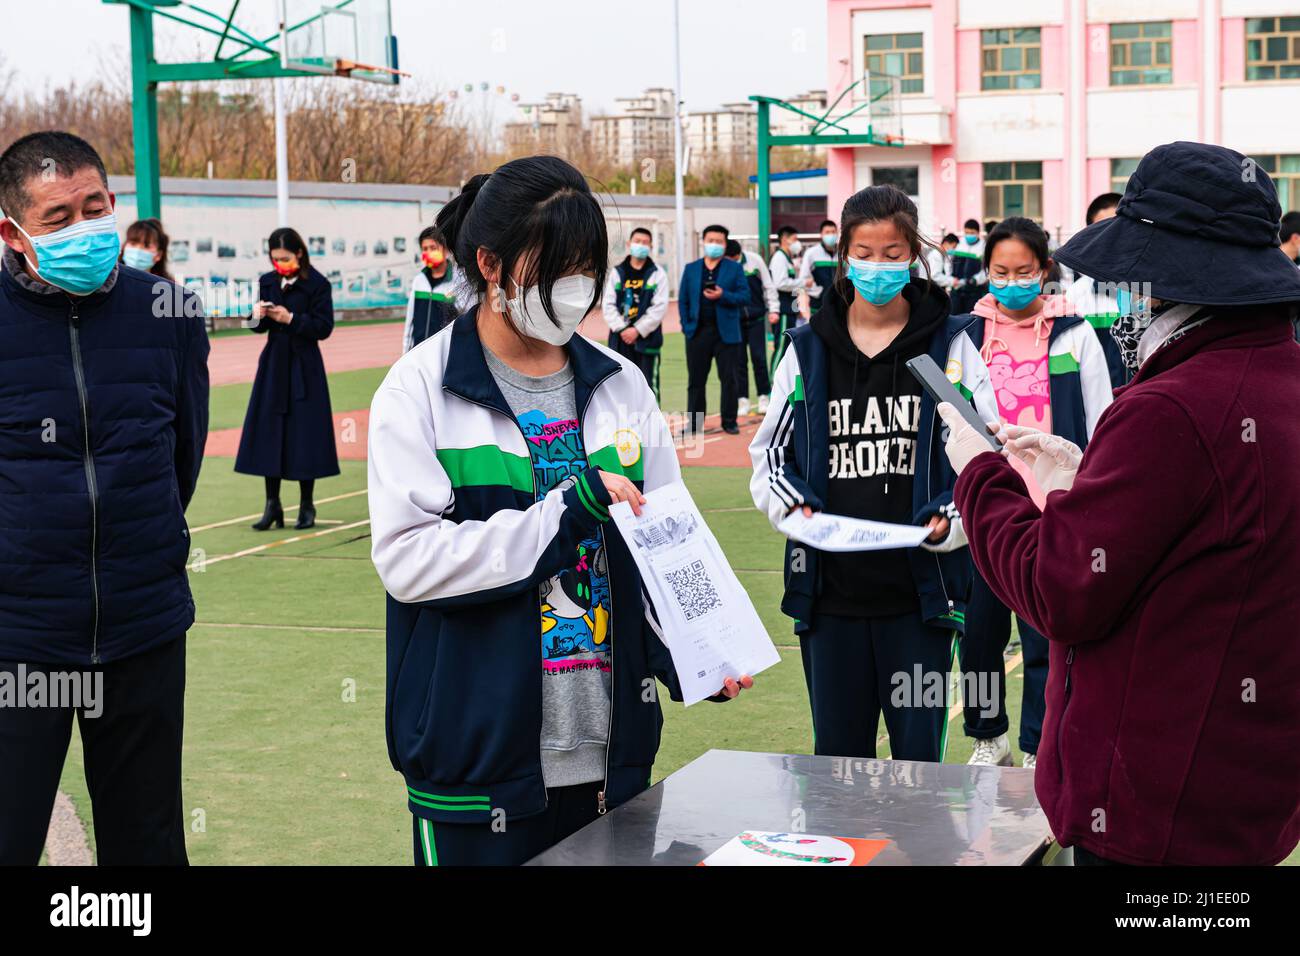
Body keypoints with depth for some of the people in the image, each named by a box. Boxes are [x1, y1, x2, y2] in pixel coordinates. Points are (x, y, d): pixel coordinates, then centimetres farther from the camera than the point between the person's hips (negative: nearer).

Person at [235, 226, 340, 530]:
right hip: (273, 365, 4)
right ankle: (272, 505, 10)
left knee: (304, 434, -1)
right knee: (269, 433, 3)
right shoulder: (267, 282, 6)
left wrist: (291, 319, -21)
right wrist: (258, 315, -13)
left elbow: (323, 327, -11)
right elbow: (259, 327, 9)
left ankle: (307, 506, 10)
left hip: (304, 368, -4)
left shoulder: (317, 284, -7)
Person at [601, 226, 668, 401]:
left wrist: (638, 330, -12)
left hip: (646, 338, -3)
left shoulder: (657, 274, 2)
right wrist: (621, 328, -9)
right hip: (620, 338, 3)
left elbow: (660, 307, -6)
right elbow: (608, 304, 5)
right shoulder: (617, 272, 10)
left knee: (648, 384, -3)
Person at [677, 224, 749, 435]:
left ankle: (730, 422, 9)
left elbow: (744, 297, -3)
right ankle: (694, 423, 12)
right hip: (698, 331, 2)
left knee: (729, 379, 1)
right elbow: (683, 300, 9)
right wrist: (686, 326, -2)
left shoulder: (734, 269, 5)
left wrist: (723, 296, -18)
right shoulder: (691, 268, 11)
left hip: (726, 332, -2)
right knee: (696, 380, 5)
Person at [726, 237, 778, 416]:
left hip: (756, 317, 0)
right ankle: (743, 400, 10)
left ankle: (763, 398, 11)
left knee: (759, 357, 0)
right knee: (738, 360, 2)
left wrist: (773, 309, -2)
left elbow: (768, 285, 2)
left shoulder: (754, 259, -5)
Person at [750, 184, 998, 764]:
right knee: (837, 753, 11)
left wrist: (951, 520, -16)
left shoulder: (949, 346, 3)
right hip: (830, 587, 2)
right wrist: (791, 507, -8)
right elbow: (769, 451, 12)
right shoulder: (807, 349, 8)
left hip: (920, 587, -2)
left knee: (919, 755, 3)